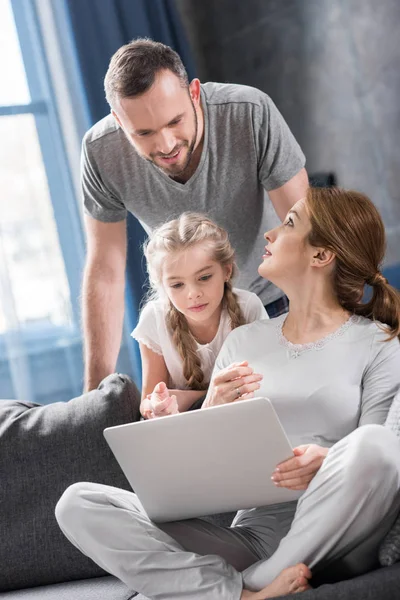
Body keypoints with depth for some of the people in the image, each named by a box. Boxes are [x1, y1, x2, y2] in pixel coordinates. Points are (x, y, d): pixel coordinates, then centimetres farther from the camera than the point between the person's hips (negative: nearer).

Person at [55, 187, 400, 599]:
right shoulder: (243, 342, 16)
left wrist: (329, 462, -24)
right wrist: (217, 410, -9)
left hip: (333, 544, -3)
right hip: (253, 532, 3)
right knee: (78, 503, -12)